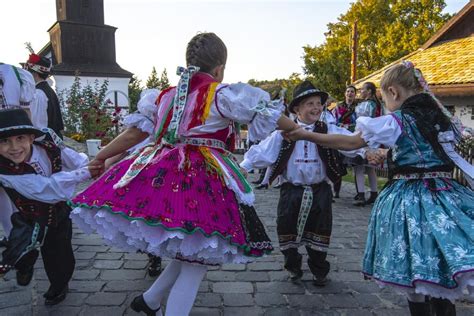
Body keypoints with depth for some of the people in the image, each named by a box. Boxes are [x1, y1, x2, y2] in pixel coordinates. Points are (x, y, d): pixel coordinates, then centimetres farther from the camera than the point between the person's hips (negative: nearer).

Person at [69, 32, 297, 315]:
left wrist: (99, 158, 29)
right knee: (196, 261, 6)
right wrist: (298, 130, 22)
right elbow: (268, 115, 5)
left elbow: (133, 134, 18)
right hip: (202, 182, -7)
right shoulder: (221, 94, -1)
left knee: (187, 253, 22)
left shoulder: (166, 96, 15)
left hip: (160, 175, 7)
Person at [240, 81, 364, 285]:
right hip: (292, 190, 0)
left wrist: (366, 152, -34)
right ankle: (293, 267, 32)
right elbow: (262, 150, -7)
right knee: (287, 230, 9)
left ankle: (319, 271, 31)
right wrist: (244, 166, -16)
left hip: (319, 191, 0)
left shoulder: (329, 130, -4)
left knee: (319, 232, 10)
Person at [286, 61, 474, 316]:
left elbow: (349, 143, -5)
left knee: (416, 274, 8)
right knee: (442, 276, 16)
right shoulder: (440, 117, 10)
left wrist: (305, 135, 2)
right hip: (446, 195, 6)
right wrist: (387, 156, 34)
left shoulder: (395, 122, -9)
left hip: (410, 199, -6)